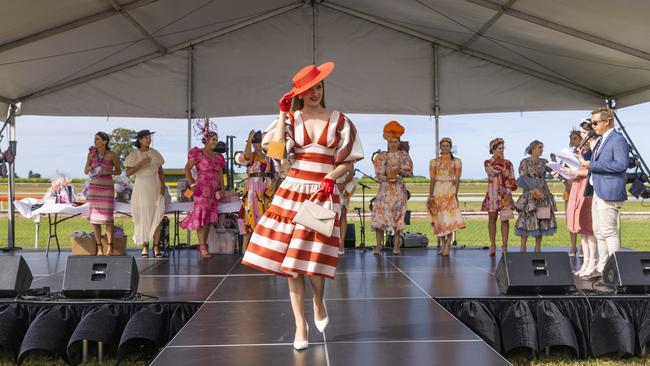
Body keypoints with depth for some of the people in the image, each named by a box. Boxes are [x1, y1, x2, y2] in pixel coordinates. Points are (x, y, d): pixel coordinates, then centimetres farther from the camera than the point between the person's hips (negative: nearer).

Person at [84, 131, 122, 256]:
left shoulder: (112, 155, -8)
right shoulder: (91, 153, 0)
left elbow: (119, 171, 3)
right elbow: (85, 172, 5)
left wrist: (108, 172, -16)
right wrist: (89, 167, -18)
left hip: (107, 188, -2)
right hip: (94, 187, 2)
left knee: (107, 217, -6)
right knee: (95, 217, 0)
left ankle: (109, 246, 5)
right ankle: (99, 247, 7)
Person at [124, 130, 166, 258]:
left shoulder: (155, 153, 8)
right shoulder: (134, 154, 0)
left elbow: (160, 171, 11)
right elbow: (128, 172, -6)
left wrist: (163, 185, -2)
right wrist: (141, 163, -20)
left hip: (155, 187, 2)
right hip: (141, 186, -2)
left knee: (157, 216, -3)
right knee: (143, 217, -3)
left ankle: (156, 247, 1)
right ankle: (145, 246, 6)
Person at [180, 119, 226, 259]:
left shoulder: (218, 157, 18)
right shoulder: (198, 153, 0)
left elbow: (220, 174, 18)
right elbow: (187, 169, -5)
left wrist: (222, 189, 8)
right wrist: (192, 185, -14)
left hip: (213, 189, 7)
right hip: (202, 188, -7)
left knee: (210, 216, 8)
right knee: (202, 214, -12)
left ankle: (203, 244, 17)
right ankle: (203, 247, -13)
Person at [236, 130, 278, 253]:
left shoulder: (268, 157, 14)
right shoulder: (250, 156, 0)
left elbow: (274, 172, 15)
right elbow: (246, 155, -26)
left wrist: (273, 183, -4)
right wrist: (249, 139, -20)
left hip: (267, 189, 5)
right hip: (253, 188, -5)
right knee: (251, 214, -8)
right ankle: (245, 247, -4)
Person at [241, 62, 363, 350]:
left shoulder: (339, 121, 4)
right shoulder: (291, 120, 6)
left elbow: (349, 161, 6)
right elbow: (278, 153, -9)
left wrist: (331, 177, -11)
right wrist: (283, 115, -6)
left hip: (324, 194, -1)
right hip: (292, 191, 2)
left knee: (313, 258, -7)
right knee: (291, 260, 0)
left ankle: (318, 303, 27)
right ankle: (300, 326, 11)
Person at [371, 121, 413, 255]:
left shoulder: (404, 155, 9)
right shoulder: (381, 156, 8)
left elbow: (409, 172, 5)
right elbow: (378, 174, 1)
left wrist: (399, 171, -13)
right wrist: (388, 177, -17)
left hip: (399, 189, 0)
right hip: (385, 188, 0)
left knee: (397, 215, -2)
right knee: (380, 214, -7)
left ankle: (396, 245, 4)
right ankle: (379, 244, -3)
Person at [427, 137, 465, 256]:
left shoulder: (456, 161, 6)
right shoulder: (434, 161, 8)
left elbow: (457, 179, 2)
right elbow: (432, 179, 5)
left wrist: (455, 194, -7)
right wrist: (430, 196, -1)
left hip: (450, 191, -2)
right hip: (438, 191, 2)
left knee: (449, 217, -12)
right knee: (439, 218, 2)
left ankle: (448, 243, -5)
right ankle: (443, 244, 12)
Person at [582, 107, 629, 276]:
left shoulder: (618, 140, -11)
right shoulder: (600, 141, 19)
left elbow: (622, 165, -22)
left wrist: (592, 165, -20)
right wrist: (586, 165, 10)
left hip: (609, 192, -10)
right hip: (597, 192, 10)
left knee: (608, 231, -8)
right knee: (598, 232, 13)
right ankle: (602, 267, 20)